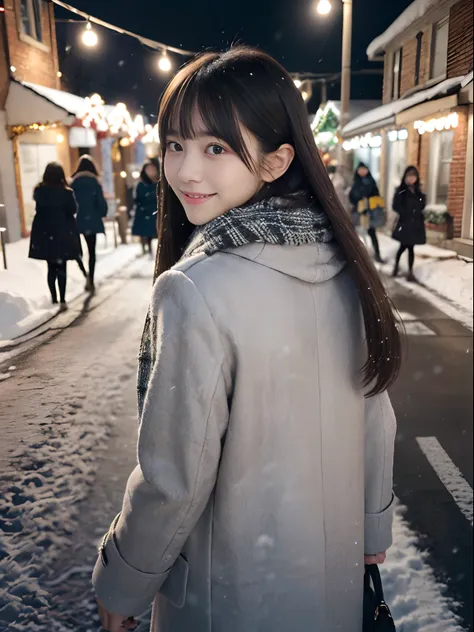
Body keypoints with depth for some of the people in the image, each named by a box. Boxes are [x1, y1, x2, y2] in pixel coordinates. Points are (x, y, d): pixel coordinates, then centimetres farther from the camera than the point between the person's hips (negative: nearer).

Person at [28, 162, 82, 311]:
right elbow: (73, 210, -7)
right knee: (62, 268, 0)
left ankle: (54, 299, 20)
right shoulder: (66, 192, -13)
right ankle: (62, 300, -8)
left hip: (44, 233, 3)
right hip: (63, 232, -3)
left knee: (51, 267, 14)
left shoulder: (39, 191, -2)